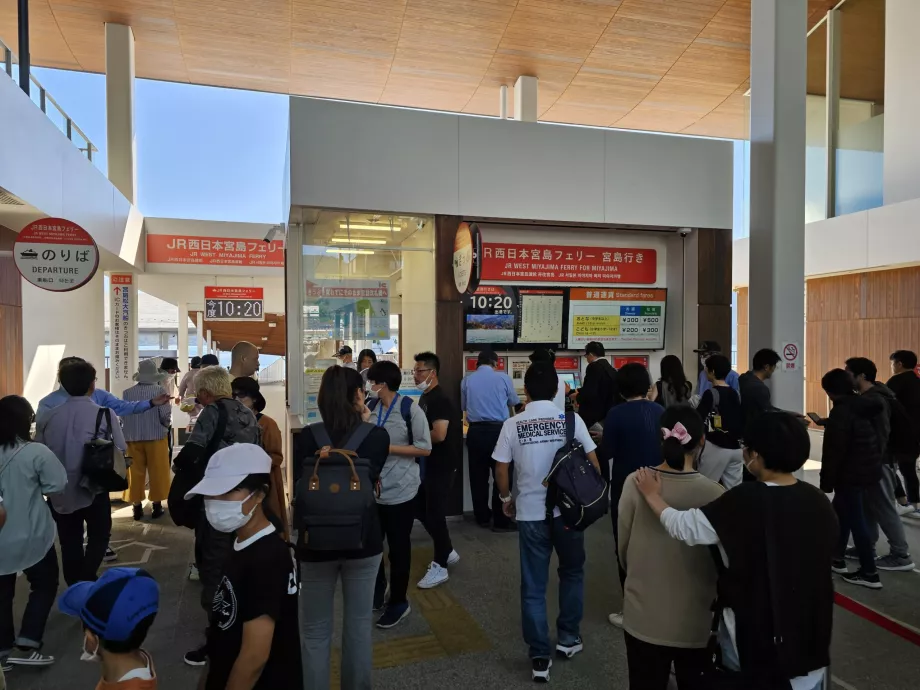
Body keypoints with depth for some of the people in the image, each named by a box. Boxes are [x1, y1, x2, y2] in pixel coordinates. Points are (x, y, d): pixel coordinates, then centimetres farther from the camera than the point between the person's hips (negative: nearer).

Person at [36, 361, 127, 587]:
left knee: (69, 543, 15)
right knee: (99, 536, 17)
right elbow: (121, 450, -12)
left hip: (59, 492, 3)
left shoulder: (48, 417, -5)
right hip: (94, 490, -3)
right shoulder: (104, 415, -14)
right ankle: (86, 580, 2)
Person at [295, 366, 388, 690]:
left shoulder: (307, 437, -9)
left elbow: (299, 488, 1)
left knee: (314, 631, 15)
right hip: (363, 540, 0)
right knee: (359, 625, 17)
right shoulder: (377, 436, -11)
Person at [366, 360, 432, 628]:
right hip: (373, 487, 5)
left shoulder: (411, 410, -14)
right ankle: (376, 594, 37)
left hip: (400, 489, -5)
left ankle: (398, 602, 28)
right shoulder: (371, 407, 2)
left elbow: (425, 449, -12)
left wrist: (387, 447, -16)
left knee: (398, 548, 9)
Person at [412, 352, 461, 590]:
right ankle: (448, 552, 32)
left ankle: (440, 567, 14)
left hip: (441, 467, -10)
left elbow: (439, 435, -29)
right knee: (420, 509, 17)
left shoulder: (440, 399, -20)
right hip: (427, 465, 10)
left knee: (435, 514, -1)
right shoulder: (425, 397, 10)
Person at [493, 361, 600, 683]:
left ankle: (540, 657, 16)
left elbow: (501, 472, -3)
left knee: (533, 586, 10)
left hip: (530, 512, 0)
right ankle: (568, 637, 33)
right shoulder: (572, 420, -7)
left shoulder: (512, 425, -6)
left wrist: (506, 498, 16)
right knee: (572, 572, 24)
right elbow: (593, 465, -3)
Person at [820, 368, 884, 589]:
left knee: (855, 519, -1)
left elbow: (834, 452, -21)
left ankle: (870, 573, 5)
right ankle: (836, 558, 28)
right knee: (841, 512, 19)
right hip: (867, 470, 9)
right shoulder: (863, 406, 7)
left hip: (851, 474, -9)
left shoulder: (841, 412, -19)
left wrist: (826, 482, -15)